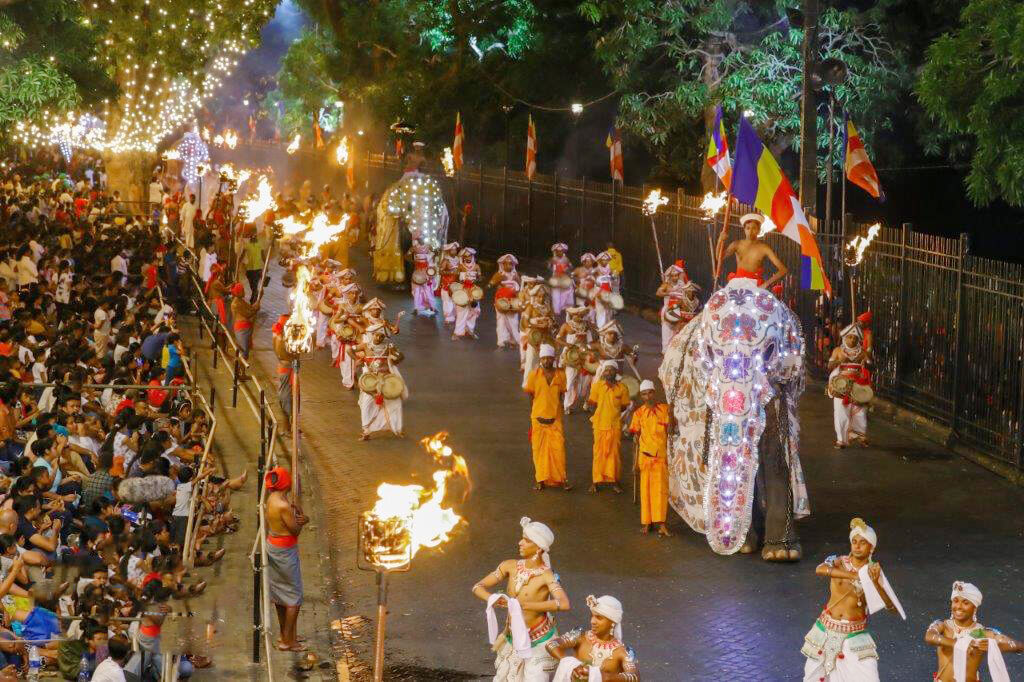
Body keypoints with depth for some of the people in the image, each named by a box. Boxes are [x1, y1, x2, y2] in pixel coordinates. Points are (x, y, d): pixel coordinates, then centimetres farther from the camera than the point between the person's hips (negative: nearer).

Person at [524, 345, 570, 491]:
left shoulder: (560, 375, 1)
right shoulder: (534, 375, -5)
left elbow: (560, 395, 11)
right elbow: (530, 395, 3)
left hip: (555, 418, 1)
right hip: (538, 418, -1)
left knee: (559, 448, -4)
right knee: (539, 449, 4)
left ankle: (561, 478, 6)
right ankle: (540, 479, 13)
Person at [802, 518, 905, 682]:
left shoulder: (874, 570, -5)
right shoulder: (840, 563, -6)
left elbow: (891, 605, -12)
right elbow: (819, 569, -30)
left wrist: (875, 582, -27)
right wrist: (855, 575, -35)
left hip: (854, 635, -1)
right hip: (827, 629, 1)